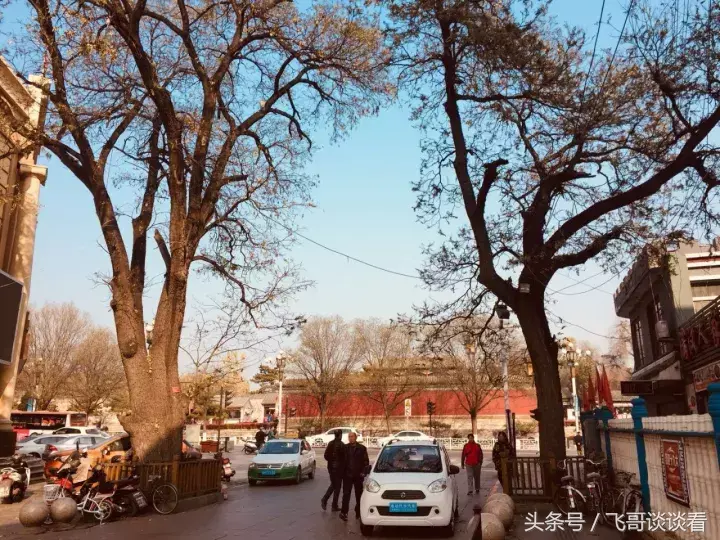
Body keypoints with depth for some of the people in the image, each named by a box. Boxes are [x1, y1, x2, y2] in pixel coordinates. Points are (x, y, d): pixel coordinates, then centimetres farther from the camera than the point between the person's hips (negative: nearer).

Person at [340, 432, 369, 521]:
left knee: (359, 494, 11)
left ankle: (358, 512, 23)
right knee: (346, 494, -6)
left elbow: (366, 462, 1)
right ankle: (343, 512, -7)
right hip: (347, 475, 0)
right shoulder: (345, 448, 3)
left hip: (358, 475, 0)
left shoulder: (362, 448, 0)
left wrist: (363, 472, -8)